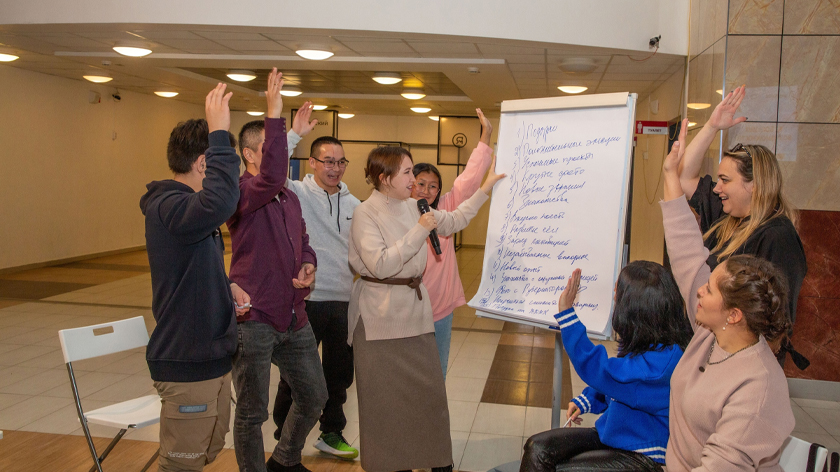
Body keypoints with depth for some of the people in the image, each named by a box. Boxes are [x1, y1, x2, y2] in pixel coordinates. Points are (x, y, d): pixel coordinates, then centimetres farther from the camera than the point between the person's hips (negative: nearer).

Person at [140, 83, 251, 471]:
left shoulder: (186, 206, 12)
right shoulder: (169, 206, -22)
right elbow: (220, 202, -46)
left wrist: (227, 286, 2)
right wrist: (219, 132, -37)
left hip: (211, 354, 10)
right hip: (186, 363, -10)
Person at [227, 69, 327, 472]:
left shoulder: (289, 198, 11)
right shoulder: (241, 192, -14)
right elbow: (270, 176, -36)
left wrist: (309, 266, 0)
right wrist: (274, 114, -37)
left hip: (294, 318, 8)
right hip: (253, 321, -8)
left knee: (314, 397, 21)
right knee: (252, 413, 7)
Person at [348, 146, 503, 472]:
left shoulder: (412, 207, 7)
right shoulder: (365, 214, -12)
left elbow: (454, 221, 20)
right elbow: (381, 265, -22)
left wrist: (485, 189, 19)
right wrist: (420, 231, -20)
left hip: (415, 310, 6)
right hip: (380, 318, -5)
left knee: (428, 388, 7)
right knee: (384, 396, 4)